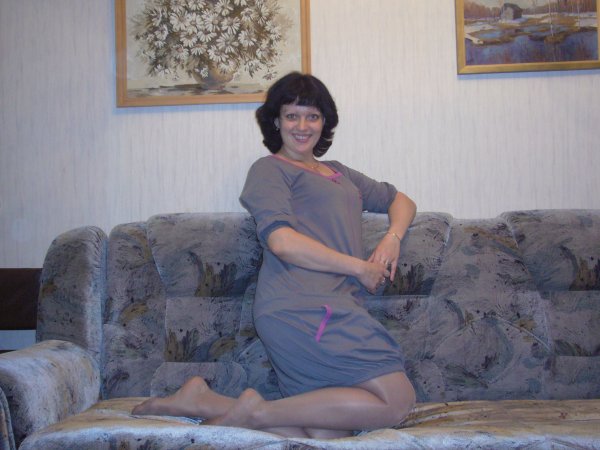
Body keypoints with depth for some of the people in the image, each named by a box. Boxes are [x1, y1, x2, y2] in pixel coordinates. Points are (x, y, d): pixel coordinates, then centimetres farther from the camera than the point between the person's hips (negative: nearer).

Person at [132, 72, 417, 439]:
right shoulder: (269, 170, 5)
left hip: (331, 309, 8)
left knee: (327, 437, -5)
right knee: (399, 400, -15)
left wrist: (392, 238, 11)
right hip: (303, 307, -8)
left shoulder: (339, 174, 29)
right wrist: (360, 267, -7)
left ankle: (206, 401, 1)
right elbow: (282, 240, -11)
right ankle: (258, 411, -10)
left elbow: (402, 201, 34)